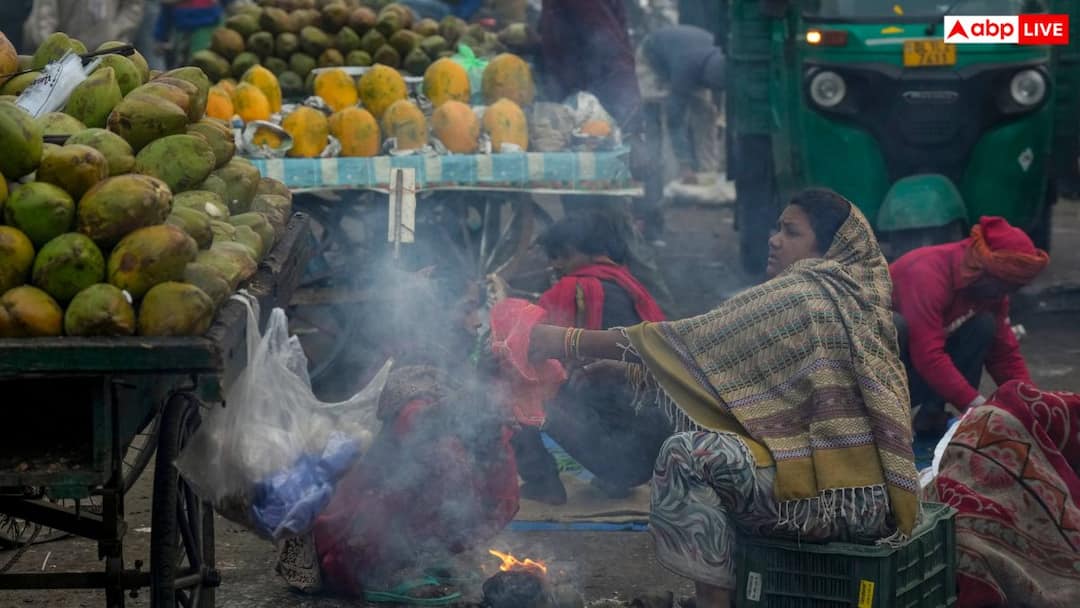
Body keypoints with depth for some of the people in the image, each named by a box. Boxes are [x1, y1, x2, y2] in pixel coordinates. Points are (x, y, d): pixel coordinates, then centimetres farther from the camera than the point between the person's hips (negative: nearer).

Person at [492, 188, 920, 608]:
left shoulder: (802, 297, -12)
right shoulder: (848, 298, 16)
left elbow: (692, 340, -12)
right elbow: (719, 353, 17)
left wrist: (570, 342, -8)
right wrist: (626, 368, 13)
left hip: (834, 498, -10)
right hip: (864, 496, 10)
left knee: (688, 453, -17)